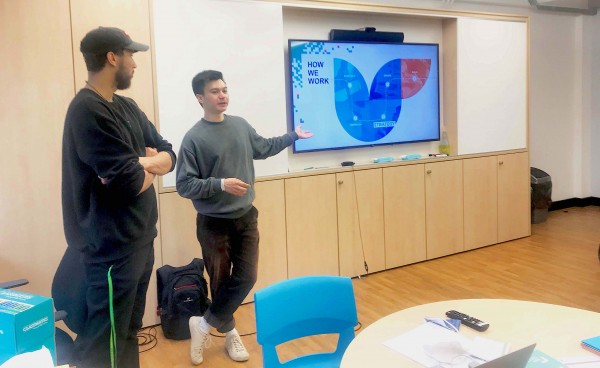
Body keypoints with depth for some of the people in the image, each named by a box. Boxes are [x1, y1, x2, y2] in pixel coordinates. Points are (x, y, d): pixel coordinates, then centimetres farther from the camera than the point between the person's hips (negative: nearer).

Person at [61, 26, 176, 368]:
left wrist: (141, 163, -14)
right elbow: (130, 183, -24)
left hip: (139, 239, 9)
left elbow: (169, 155, 7)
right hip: (113, 246, -9)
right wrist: (150, 167, -2)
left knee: (129, 332, 21)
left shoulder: (128, 108, 10)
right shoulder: (88, 111, -18)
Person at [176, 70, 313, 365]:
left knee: (246, 278, 4)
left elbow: (264, 148, 22)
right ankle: (228, 331, 31)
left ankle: (205, 324, 21)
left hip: (246, 218, 5)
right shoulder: (194, 138, -14)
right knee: (221, 282, 7)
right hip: (214, 224, -5)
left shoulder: (240, 125, 3)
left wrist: (294, 136, 27)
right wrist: (221, 184, -26)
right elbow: (184, 185, -16)